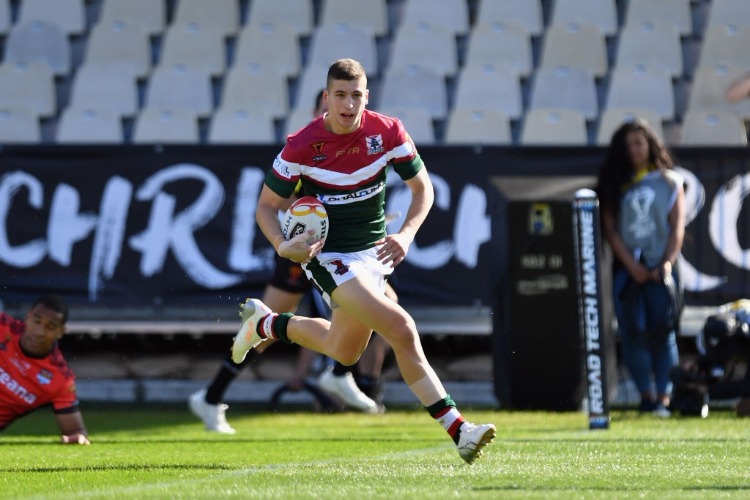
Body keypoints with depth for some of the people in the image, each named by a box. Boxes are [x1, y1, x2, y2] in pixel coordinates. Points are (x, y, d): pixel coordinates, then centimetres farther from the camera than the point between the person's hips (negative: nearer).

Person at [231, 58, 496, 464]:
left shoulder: (387, 133, -10)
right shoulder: (301, 147, -18)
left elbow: (422, 188, 2)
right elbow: (267, 205, -6)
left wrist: (405, 235, -15)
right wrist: (282, 245, -26)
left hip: (375, 252, 6)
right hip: (329, 257, -6)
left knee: (344, 352, 21)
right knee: (401, 329, -25)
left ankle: (265, 324, 44)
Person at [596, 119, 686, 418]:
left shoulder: (670, 182, 8)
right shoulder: (615, 185, 9)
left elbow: (678, 226, 4)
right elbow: (610, 228, 4)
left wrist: (667, 263, -10)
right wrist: (632, 266, -7)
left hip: (660, 267, -1)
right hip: (628, 267, 1)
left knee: (663, 332, -9)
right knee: (633, 333, -6)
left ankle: (664, 396, -9)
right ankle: (646, 395, -1)